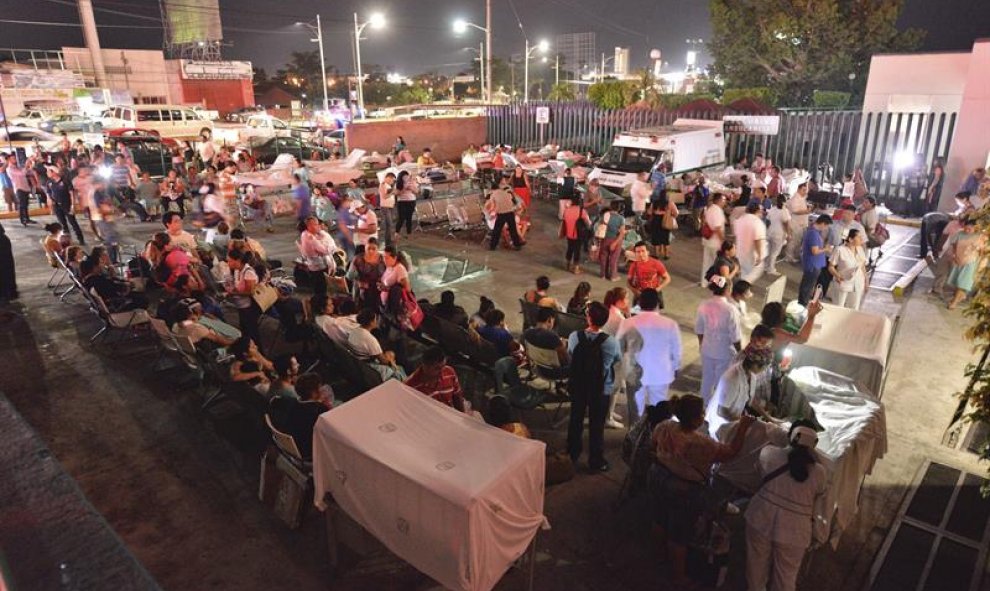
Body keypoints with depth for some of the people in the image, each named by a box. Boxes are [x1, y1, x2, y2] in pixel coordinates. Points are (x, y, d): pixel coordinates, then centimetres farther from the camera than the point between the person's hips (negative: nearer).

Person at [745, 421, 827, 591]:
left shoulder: (768, 453, -11)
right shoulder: (819, 472, -13)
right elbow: (820, 494, 6)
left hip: (761, 519, 2)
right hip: (793, 531, -1)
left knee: (757, 561, 26)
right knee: (786, 575, 20)